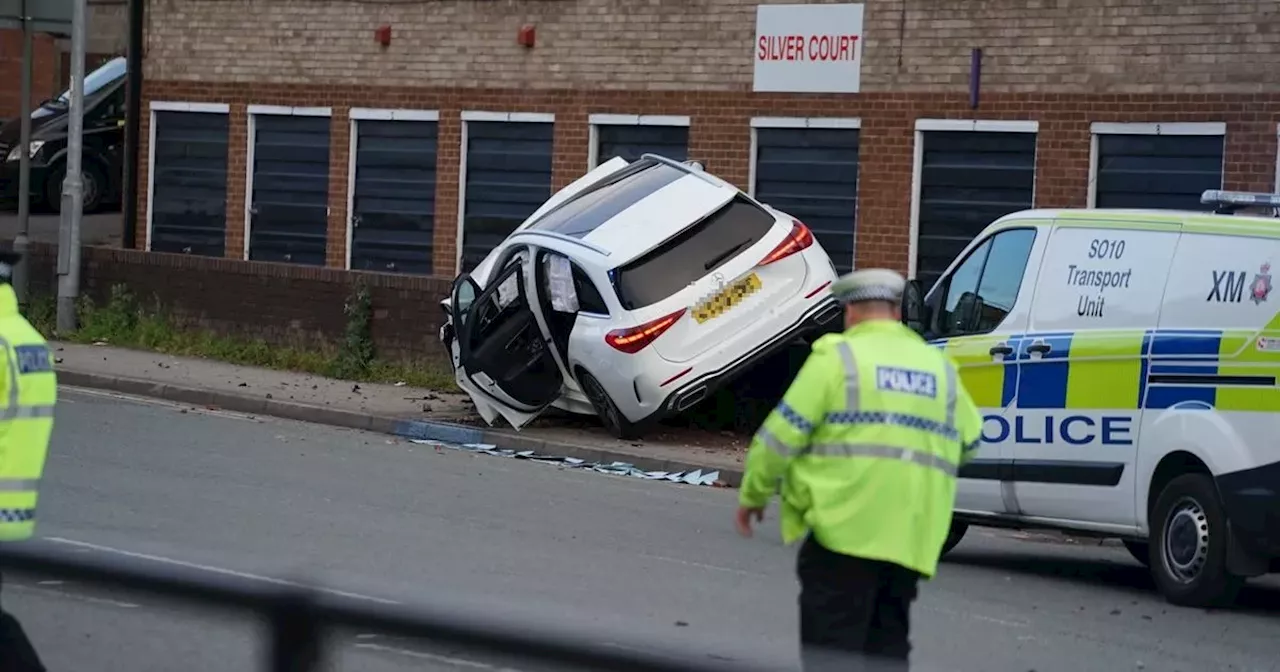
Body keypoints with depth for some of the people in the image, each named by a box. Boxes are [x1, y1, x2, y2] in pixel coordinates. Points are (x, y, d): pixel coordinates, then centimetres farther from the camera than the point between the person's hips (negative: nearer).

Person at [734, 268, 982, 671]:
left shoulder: (837, 357, -2)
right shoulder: (938, 366, 15)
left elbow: (783, 432, -5)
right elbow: (968, 441, 22)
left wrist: (753, 494, 8)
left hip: (846, 528, -5)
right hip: (912, 537, 5)